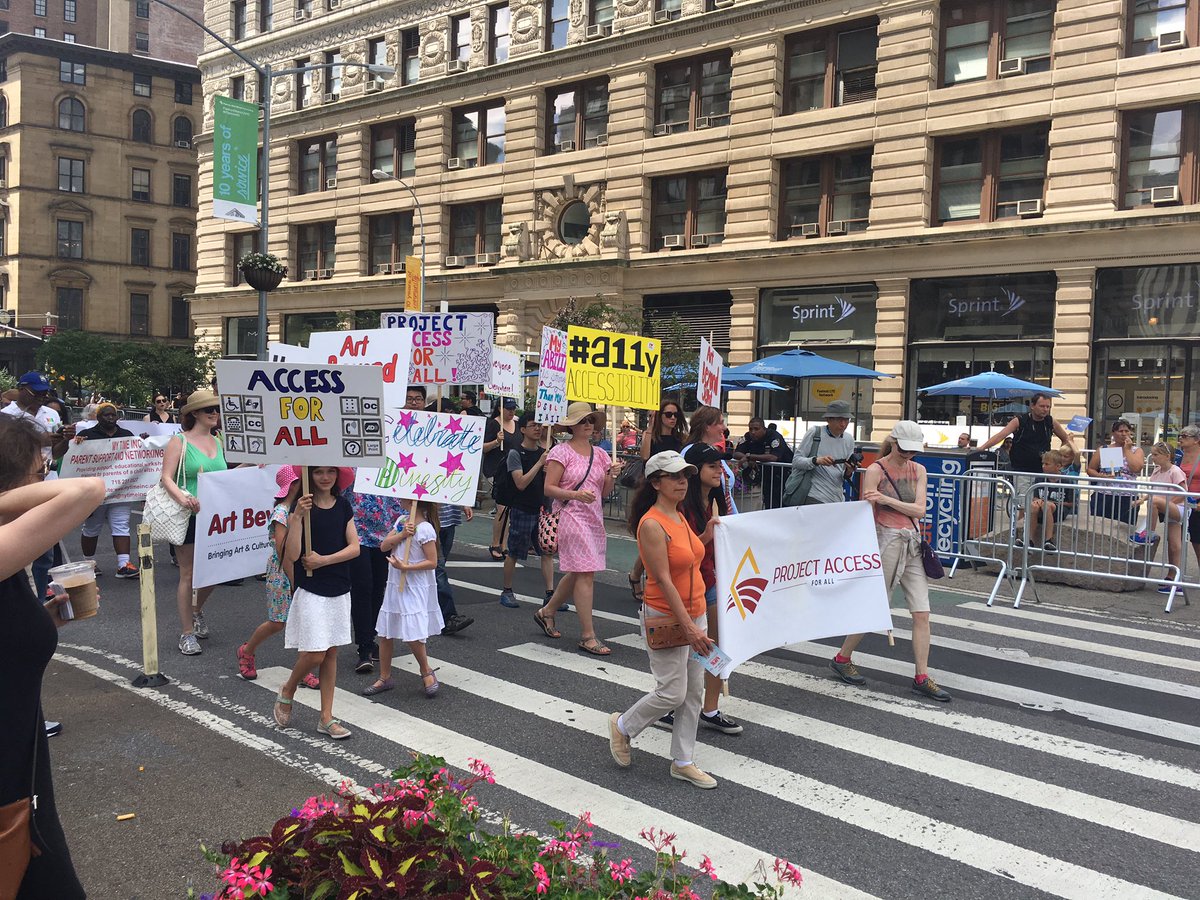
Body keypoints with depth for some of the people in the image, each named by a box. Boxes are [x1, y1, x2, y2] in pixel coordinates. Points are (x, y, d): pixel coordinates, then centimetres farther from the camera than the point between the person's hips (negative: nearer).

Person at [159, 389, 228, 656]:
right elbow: (167, 477, -14)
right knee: (188, 574, 1)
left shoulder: (219, 442, 12)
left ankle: (197, 610, 41)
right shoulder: (180, 442, -6)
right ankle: (187, 633, 10)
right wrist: (183, 498, -30)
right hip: (189, 516, -5)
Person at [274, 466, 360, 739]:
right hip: (311, 591, -4)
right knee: (314, 653, -6)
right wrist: (297, 517, -27)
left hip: (339, 590, 5)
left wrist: (323, 560, -13)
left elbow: (354, 547, -1)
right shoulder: (302, 507, -9)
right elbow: (292, 555, -18)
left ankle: (326, 717, 16)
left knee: (331, 653, 8)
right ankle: (286, 694, 23)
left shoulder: (343, 506, 4)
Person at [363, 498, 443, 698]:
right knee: (384, 632, 11)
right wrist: (401, 534, -14)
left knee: (412, 635, -10)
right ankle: (384, 677, 24)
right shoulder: (401, 520, 7)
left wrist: (406, 567, -23)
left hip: (416, 589, -8)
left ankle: (426, 671, 15)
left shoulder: (425, 529, -16)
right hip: (395, 585, 8)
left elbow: (432, 562, -17)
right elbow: (384, 546, 1)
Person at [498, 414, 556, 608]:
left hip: (541, 510, 5)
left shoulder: (544, 453, 8)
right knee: (513, 553, 5)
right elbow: (521, 483, -18)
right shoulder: (515, 454, -8)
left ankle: (550, 594, 2)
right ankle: (507, 592, 20)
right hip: (521, 510, -5)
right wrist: (540, 463, -20)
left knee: (547, 551, 0)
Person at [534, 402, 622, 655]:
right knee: (585, 574, -10)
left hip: (594, 518, 7)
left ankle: (547, 612, 35)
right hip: (571, 517, -7)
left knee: (578, 573, 13)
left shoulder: (599, 454, 12)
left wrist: (611, 476, -5)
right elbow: (549, 488, -9)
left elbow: (605, 492, 14)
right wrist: (575, 495, -23)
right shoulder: (561, 452, -5)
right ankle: (587, 636, -5)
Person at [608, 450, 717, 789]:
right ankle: (623, 726, 24)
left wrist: (706, 535, 4)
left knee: (694, 691, 11)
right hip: (666, 618, -8)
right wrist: (689, 627, -24)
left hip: (694, 613, 8)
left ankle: (683, 762, 23)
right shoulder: (652, 524, -19)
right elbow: (663, 580, -22)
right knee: (672, 693, -2)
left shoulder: (680, 517, 7)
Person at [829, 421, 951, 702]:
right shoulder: (875, 470, -6)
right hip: (886, 540, -5)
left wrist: (887, 499, -16)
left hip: (912, 543, 5)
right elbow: (867, 513, -8)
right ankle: (842, 659, 22)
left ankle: (922, 678, 8)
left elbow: (919, 510, -1)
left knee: (922, 613, 1)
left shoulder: (918, 470, 9)